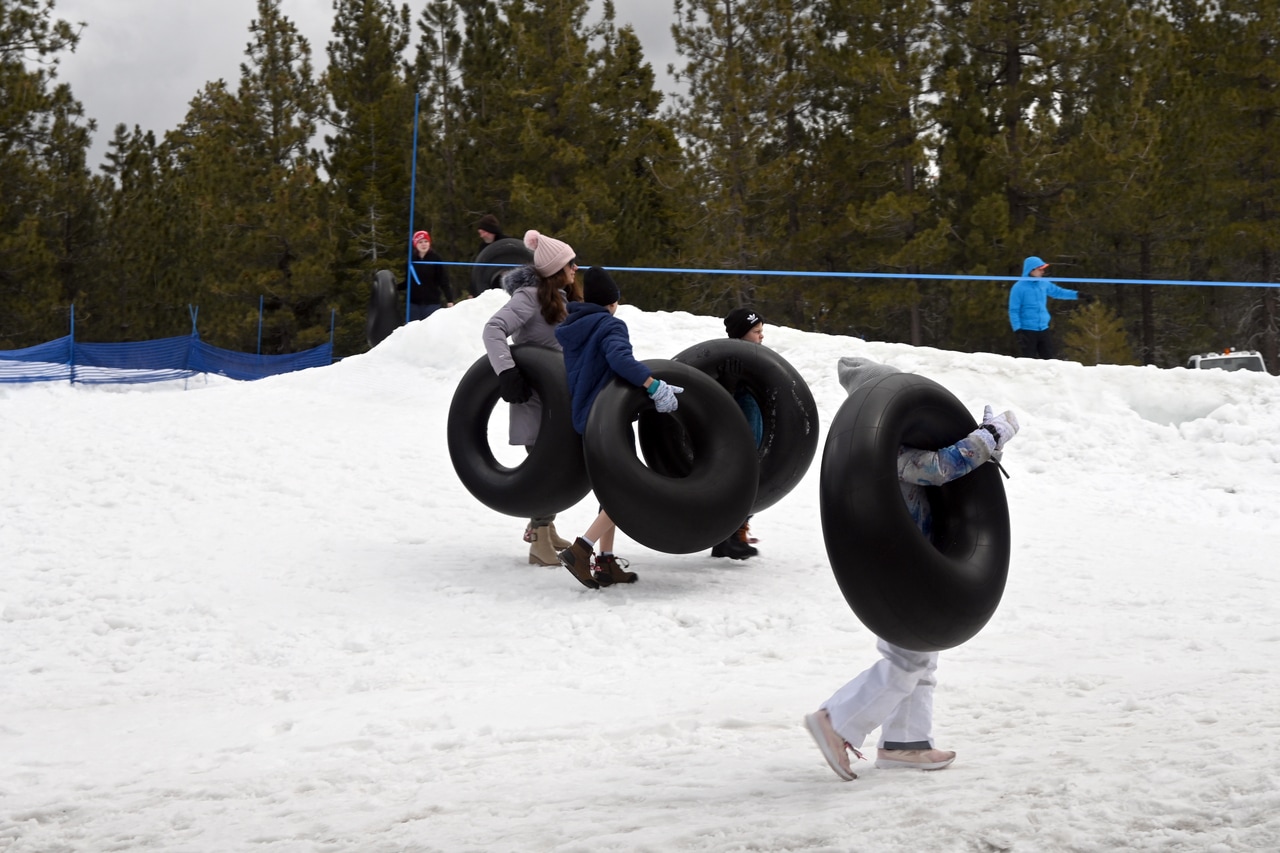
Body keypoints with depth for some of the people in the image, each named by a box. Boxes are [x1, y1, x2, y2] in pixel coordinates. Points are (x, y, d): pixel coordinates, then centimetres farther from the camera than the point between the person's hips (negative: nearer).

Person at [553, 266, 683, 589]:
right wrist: (655, 386, -39)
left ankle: (606, 563, 15)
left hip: (584, 419, 9)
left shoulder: (571, 329, 14)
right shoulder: (610, 325, -11)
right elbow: (620, 358, -32)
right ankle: (580, 550, -16)